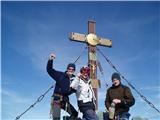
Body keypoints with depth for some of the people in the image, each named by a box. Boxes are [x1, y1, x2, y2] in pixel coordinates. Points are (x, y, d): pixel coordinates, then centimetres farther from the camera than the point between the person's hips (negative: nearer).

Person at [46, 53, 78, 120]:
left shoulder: (74, 79, 7)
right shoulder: (60, 75, -4)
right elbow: (49, 70, -8)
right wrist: (50, 60, -24)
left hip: (65, 100, 5)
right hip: (57, 99, -5)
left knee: (74, 114, 6)